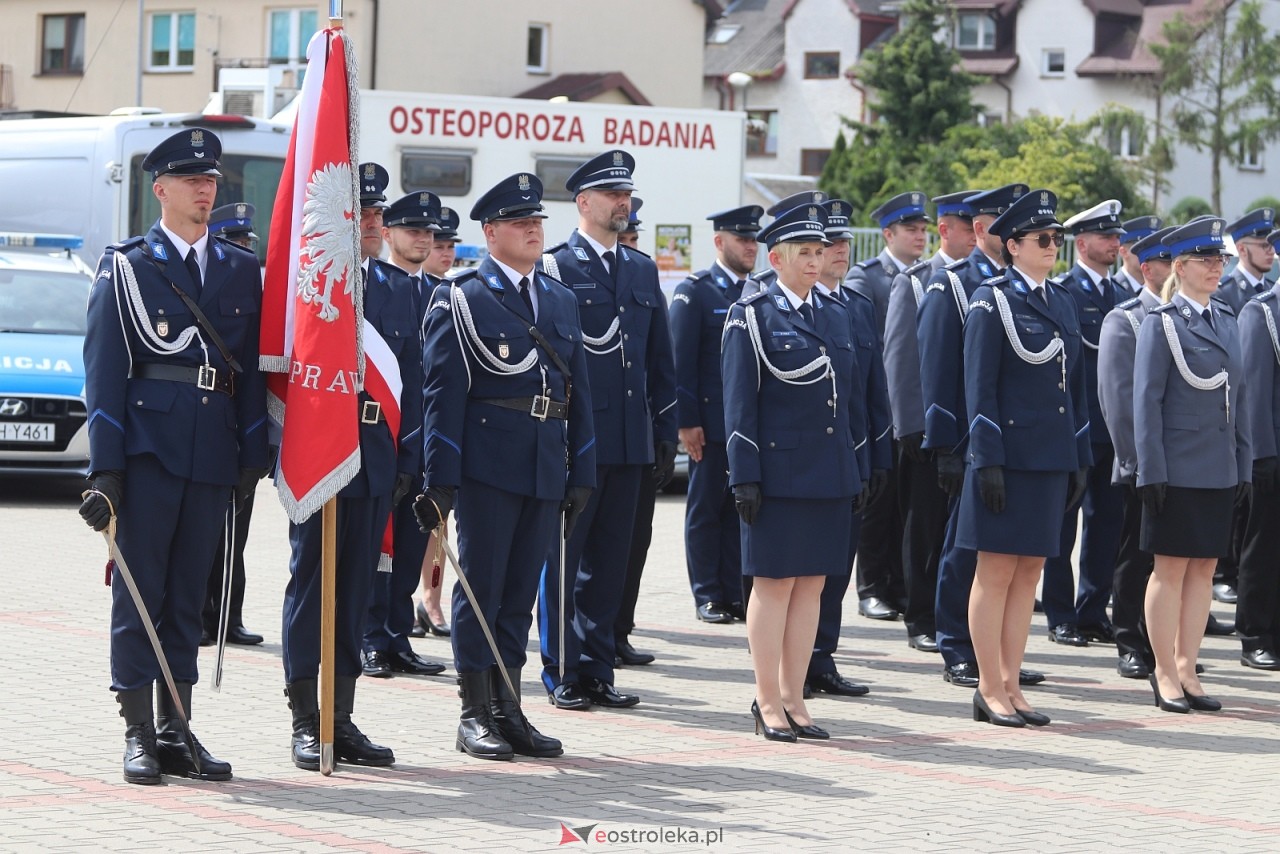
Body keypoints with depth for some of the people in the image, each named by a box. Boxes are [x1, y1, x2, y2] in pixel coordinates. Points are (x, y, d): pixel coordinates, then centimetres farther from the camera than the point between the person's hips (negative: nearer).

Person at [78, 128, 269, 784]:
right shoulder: (126, 267, 2)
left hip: (213, 454, 4)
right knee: (139, 592, -1)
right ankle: (139, 734, 3)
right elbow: (104, 370, -3)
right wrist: (105, 469, -10)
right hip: (147, 449, -4)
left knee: (189, 594, 9)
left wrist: (252, 457, 6)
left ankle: (175, 730, 14)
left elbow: (253, 369, 14)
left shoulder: (242, 270, 13)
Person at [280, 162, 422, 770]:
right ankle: (307, 723, 7)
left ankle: (342, 719, 15)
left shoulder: (400, 288, 13)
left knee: (356, 591, 9)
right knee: (310, 586, 1)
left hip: (376, 462, 5)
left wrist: (407, 459, 7)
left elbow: (411, 377, 13)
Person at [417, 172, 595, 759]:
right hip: (487, 463, -5)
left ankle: (507, 707, 16)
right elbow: (443, 392, -7)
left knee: (521, 589, 9)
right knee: (481, 585, -1)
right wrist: (440, 479, -13)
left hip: (546, 468, 5)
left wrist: (581, 474, 11)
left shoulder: (561, 301, 16)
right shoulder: (460, 298, -2)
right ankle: (474, 714, 5)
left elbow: (578, 391, 17)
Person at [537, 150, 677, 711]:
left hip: (630, 442, 6)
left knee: (609, 560, 10)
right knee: (562, 559, 2)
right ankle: (562, 676, 9)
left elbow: (660, 359, 17)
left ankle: (597, 671, 17)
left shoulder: (643, 270, 15)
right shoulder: (553, 268, -5)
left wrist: (665, 431, 12)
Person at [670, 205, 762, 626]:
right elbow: (682, 363, -7)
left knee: (741, 509, 6)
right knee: (706, 509, 2)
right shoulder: (694, 291, -3)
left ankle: (736, 593, 11)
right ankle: (707, 597, 7)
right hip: (710, 421, -5)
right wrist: (687, 421, -13)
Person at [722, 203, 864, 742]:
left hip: (831, 472, 6)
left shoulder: (835, 315, 14)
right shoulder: (752, 316, -4)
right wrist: (745, 477, -12)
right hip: (780, 470, -6)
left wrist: (857, 468, 14)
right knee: (774, 583, -1)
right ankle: (768, 702, 6)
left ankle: (793, 698, 15)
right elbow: (740, 403, -7)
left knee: (812, 583, 8)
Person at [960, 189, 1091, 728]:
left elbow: (1075, 385, 17)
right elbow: (979, 386, -10)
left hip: (1052, 458, 7)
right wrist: (988, 460, -16)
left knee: (1029, 573, 9)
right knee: (996, 572, -1)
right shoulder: (992, 300, -6)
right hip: (1008, 455, -7)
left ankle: (1010, 686, 15)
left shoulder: (1062, 302, 14)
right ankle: (990, 691, 4)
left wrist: (1080, 459, 13)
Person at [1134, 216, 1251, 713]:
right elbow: (1146, 401, -10)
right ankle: (1165, 673, 8)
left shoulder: (1226, 321, 12)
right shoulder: (1162, 322, -7)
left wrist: (1244, 465, 11)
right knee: (1171, 569, 0)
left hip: (1220, 470, 6)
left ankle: (1186, 668, 16)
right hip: (1178, 468, -6)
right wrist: (1151, 472, -14)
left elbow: (1238, 397, 15)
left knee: (1204, 568, 8)